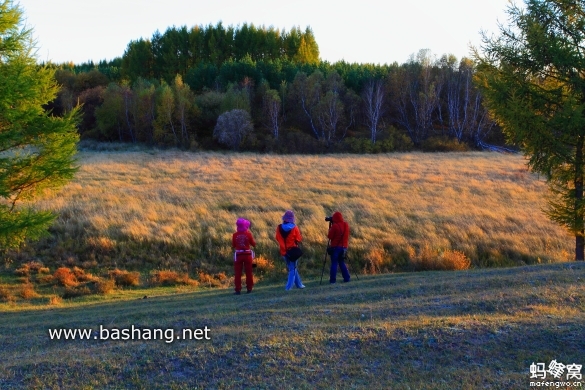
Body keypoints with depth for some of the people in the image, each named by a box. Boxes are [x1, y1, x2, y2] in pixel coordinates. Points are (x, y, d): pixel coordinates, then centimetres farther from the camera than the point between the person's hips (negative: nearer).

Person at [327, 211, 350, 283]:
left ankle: (333, 279, -4)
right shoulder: (346, 225, 5)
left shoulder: (335, 226, -14)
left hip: (335, 247, -5)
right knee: (342, 262, 16)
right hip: (343, 247, 6)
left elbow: (330, 236, -8)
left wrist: (330, 227, 2)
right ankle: (346, 278, 11)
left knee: (334, 263, -1)